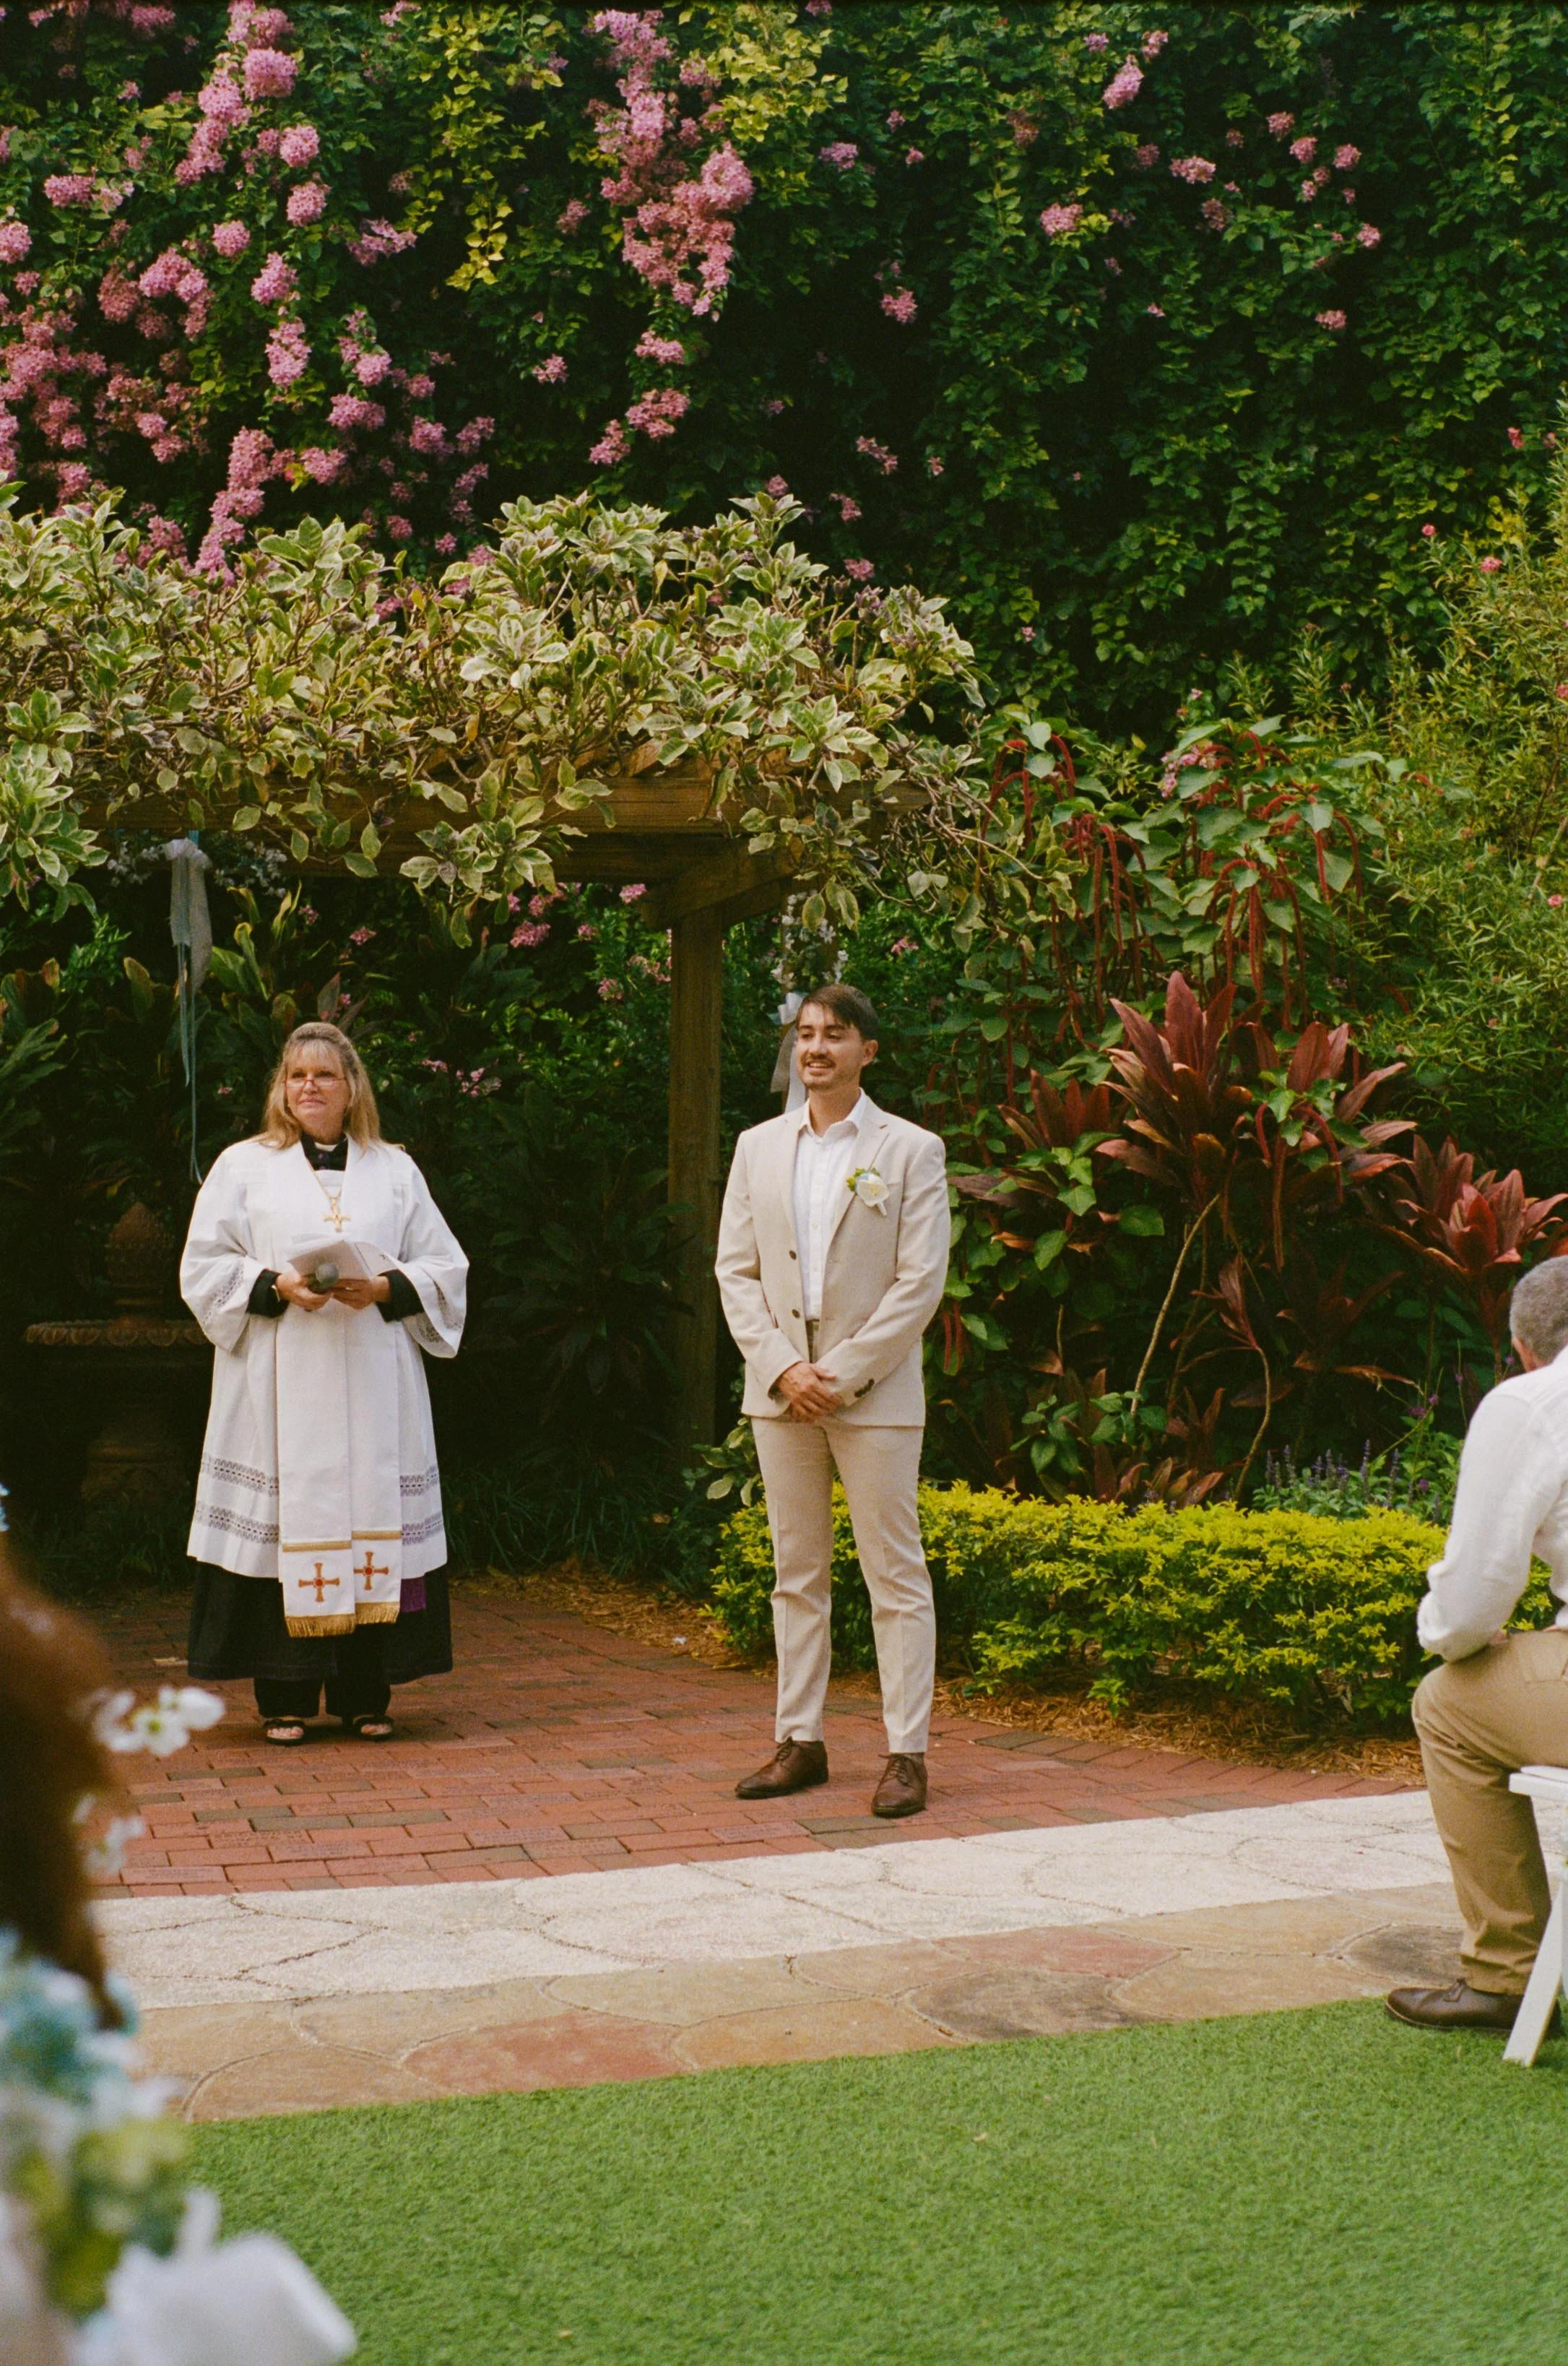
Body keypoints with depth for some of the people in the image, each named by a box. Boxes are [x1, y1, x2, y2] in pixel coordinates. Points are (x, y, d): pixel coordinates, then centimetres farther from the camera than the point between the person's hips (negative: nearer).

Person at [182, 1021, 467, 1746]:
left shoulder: (396, 1171, 14)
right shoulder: (244, 1166, 10)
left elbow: (445, 1267, 10)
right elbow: (204, 1267, 5)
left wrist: (385, 1290, -9)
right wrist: (276, 1286, -12)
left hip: (373, 1383, 2)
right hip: (278, 1383, -1)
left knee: (374, 1522, -1)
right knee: (283, 1524, -5)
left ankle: (364, 1695, 6)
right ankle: (286, 1698, 2)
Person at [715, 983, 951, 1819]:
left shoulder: (912, 1151, -1)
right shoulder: (758, 1149, 10)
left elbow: (920, 1282, -6)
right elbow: (735, 1270, 7)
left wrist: (840, 1374, -12)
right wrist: (782, 1367, -7)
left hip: (874, 1390, -4)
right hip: (780, 1388, 4)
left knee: (895, 1574, -1)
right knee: (796, 1572, 9)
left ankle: (906, 1752, 3)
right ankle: (800, 1742, 16)